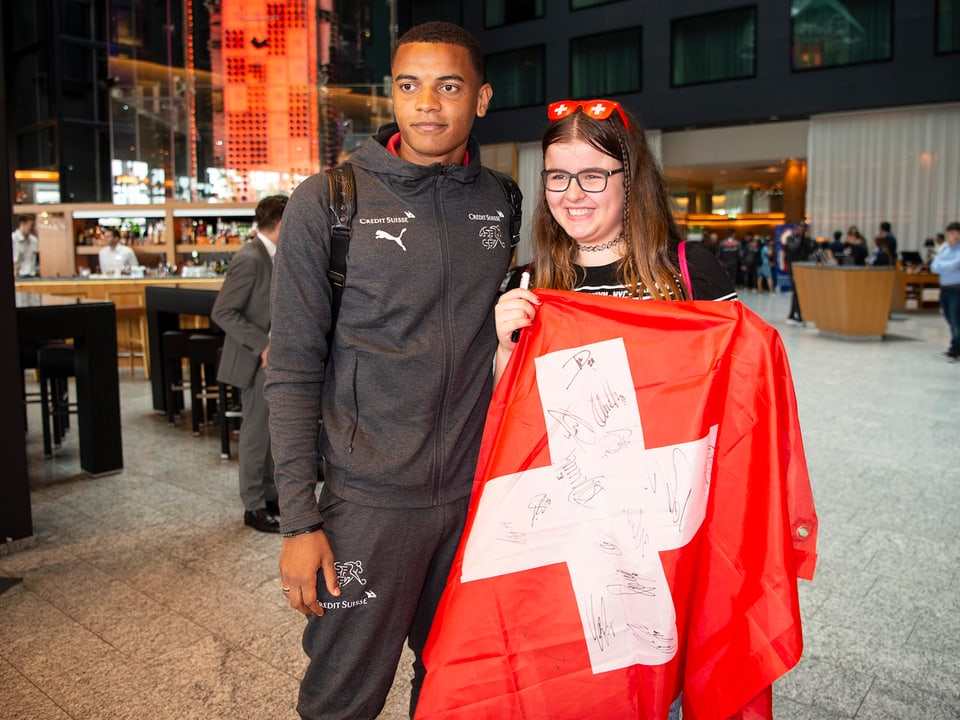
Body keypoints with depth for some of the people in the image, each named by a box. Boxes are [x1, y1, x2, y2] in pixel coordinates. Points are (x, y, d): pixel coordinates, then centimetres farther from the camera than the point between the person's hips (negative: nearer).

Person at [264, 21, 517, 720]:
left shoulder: (502, 205, 5)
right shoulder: (328, 201, -5)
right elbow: (294, 371, -7)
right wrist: (299, 519, -9)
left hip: (478, 495, 4)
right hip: (369, 500, -3)